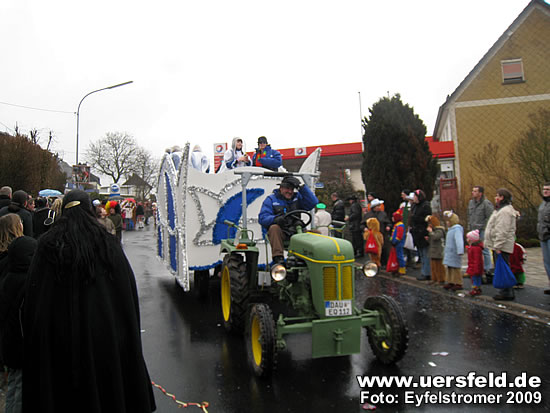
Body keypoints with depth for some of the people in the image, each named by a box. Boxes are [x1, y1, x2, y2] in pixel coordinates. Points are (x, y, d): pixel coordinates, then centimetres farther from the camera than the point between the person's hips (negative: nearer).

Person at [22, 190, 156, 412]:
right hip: (103, 334, 0)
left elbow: (33, 298, -4)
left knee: (65, 394, 14)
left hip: (59, 337, 1)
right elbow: (129, 294, -5)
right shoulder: (108, 244, -6)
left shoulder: (48, 245, -5)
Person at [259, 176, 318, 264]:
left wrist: (302, 187, -1)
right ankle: (278, 258, -38)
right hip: (280, 232, -2)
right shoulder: (271, 199, 8)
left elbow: (313, 202, 3)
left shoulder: (298, 197, 17)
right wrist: (276, 219, -26)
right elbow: (262, 219, -4)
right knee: (274, 228, -36)